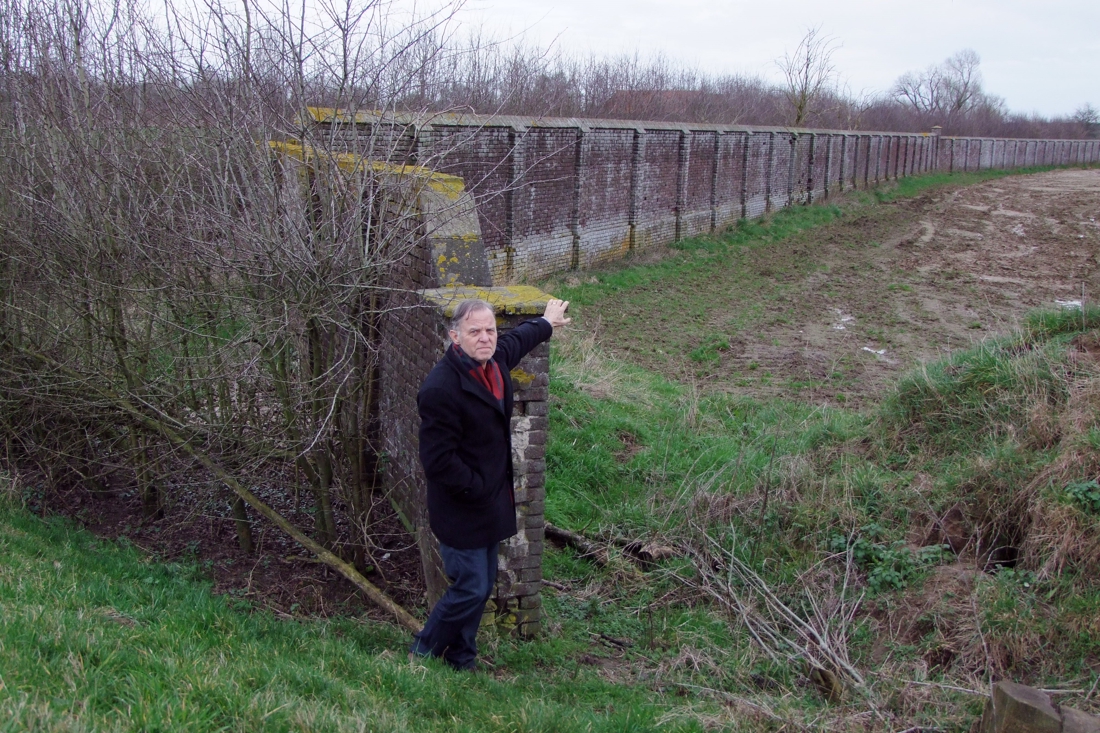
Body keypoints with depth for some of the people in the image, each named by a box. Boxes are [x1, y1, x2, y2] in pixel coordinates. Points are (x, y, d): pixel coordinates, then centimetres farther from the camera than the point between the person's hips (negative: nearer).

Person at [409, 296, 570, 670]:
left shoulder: (496, 361, 1)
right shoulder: (441, 388, -27)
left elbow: (518, 339, 28)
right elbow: (437, 459, -26)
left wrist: (546, 323, 44)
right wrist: (477, 488, -18)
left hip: (492, 504, 9)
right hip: (461, 510, -9)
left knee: (483, 586, 16)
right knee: (471, 590, -5)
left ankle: (460, 661, 32)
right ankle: (421, 654, 18)